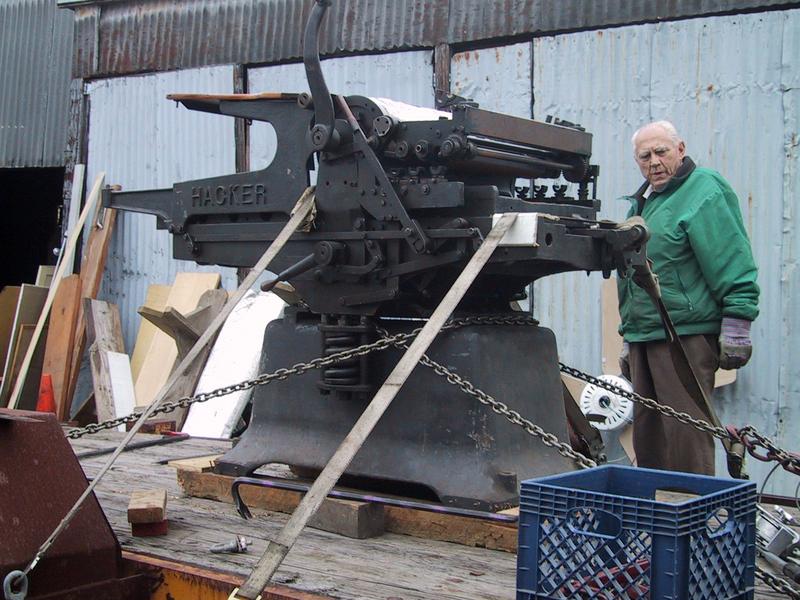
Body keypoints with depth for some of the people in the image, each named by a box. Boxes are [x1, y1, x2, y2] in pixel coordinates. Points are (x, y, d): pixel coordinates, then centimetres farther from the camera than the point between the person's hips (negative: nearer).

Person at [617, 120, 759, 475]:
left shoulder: (703, 192, -6)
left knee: (685, 432, -9)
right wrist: (628, 338, 28)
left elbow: (732, 263, -14)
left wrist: (735, 327, -18)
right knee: (647, 435, 13)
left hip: (687, 336, -9)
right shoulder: (641, 203, 21)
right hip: (644, 336, 9)